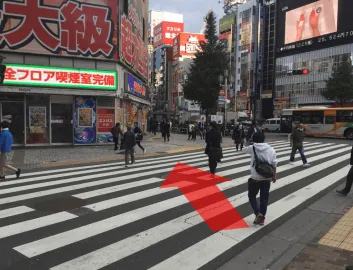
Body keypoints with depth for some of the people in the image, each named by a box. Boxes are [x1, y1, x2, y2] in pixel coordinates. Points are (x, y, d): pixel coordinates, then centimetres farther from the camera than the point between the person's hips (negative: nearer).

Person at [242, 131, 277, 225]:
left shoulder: (252, 148, -7)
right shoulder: (271, 149, 0)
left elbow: (244, 150, 14)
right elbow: (274, 164, 4)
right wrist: (274, 176, 17)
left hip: (255, 178, -3)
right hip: (267, 178, 3)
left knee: (252, 196, 17)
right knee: (264, 199, 14)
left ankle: (258, 213, 0)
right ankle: (262, 218, 22)